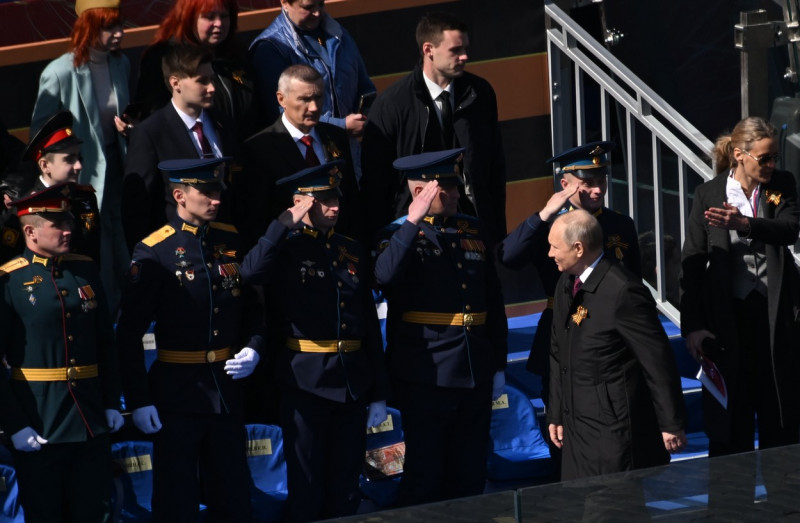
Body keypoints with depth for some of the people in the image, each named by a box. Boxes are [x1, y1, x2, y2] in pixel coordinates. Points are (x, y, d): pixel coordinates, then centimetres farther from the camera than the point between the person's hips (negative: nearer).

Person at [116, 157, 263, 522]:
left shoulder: (232, 242, 5)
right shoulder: (154, 253, -11)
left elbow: (253, 306, 16)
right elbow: (129, 334, -11)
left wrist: (253, 349, -3)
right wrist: (138, 401, -13)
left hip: (226, 389, 5)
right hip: (177, 392, -5)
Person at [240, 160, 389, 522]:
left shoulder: (353, 252, 11)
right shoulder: (287, 249, -4)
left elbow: (370, 322, 12)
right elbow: (251, 272, -29)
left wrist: (379, 393, 10)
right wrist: (286, 223, -22)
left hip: (353, 381, 5)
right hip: (306, 382, -5)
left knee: (346, 487, 10)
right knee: (307, 489, 3)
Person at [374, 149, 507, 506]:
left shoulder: (473, 230, 13)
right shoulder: (400, 235, -4)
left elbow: (494, 300, 16)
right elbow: (385, 276, -28)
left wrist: (498, 366, 13)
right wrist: (413, 221, -27)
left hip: (476, 372, 6)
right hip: (426, 377, -6)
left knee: (470, 474, 12)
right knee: (424, 476, 0)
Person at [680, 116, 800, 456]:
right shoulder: (709, 194, -2)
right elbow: (692, 262, -2)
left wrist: (744, 224, -33)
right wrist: (693, 326, -8)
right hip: (728, 316, -2)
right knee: (731, 418, 3)